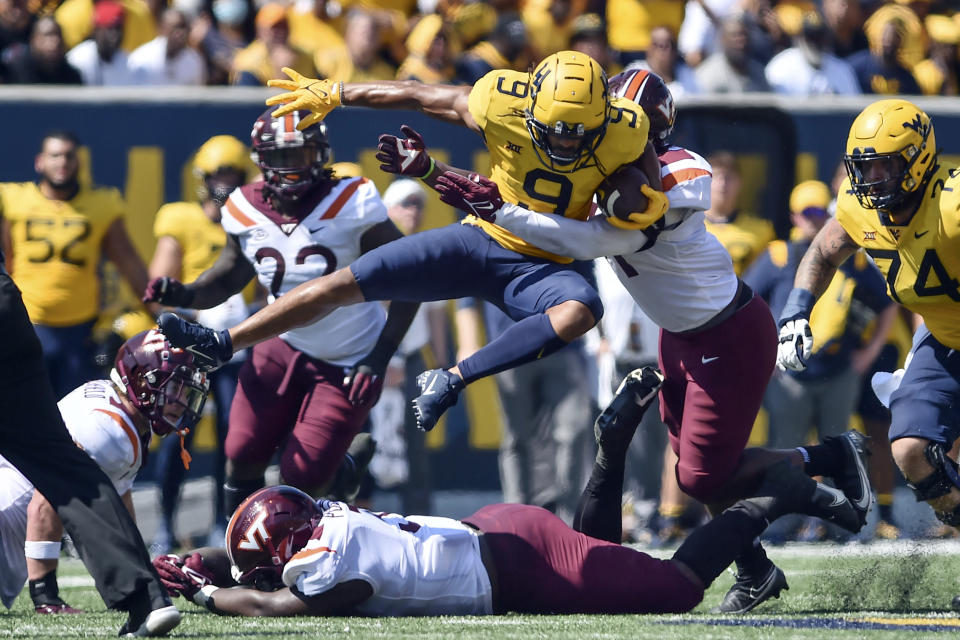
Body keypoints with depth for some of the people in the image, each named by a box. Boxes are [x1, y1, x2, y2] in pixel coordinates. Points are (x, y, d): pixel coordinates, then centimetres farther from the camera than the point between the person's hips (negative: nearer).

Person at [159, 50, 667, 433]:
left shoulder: (623, 134, -22)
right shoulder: (503, 106, -21)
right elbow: (422, 96, -6)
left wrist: (652, 204, -25)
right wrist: (332, 93, 4)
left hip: (539, 267, -1)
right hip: (479, 242, 1)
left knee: (581, 311, -36)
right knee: (348, 283, -5)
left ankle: (451, 381, -28)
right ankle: (222, 345, 9)